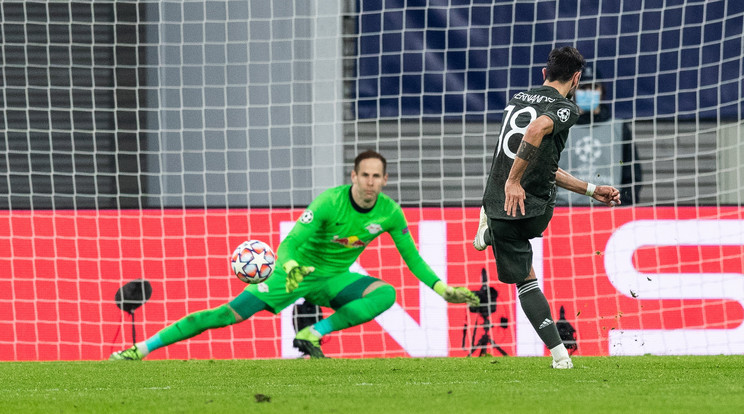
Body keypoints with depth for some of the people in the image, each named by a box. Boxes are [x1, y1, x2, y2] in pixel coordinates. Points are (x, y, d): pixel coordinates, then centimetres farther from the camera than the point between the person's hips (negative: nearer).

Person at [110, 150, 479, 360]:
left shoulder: (390, 213, -10)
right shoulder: (331, 202, -24)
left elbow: (411, 256, 4)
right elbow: (290, 243, -29)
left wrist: (444, 290, 0)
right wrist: (290, 267, -50)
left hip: (335, 278, 4)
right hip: (298, 271, -4)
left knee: (386, 294, -25)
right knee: (227, 315, -16)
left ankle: (311, 336, -22)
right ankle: (142, 349, -15)